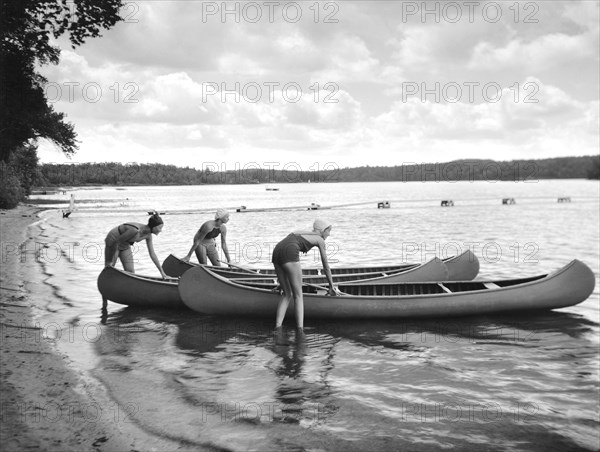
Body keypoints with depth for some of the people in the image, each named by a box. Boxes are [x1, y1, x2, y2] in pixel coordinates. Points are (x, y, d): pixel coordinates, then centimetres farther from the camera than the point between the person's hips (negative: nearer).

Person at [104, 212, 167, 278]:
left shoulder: (148, 235, -13)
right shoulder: (135, 230, -37)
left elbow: (152, 254, -2)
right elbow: (116, 242, -28)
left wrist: (162, 272, -1)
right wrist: (110, 261, -18)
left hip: (125, 246, 7)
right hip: (113, 242, -7)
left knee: (131, 272, -1)